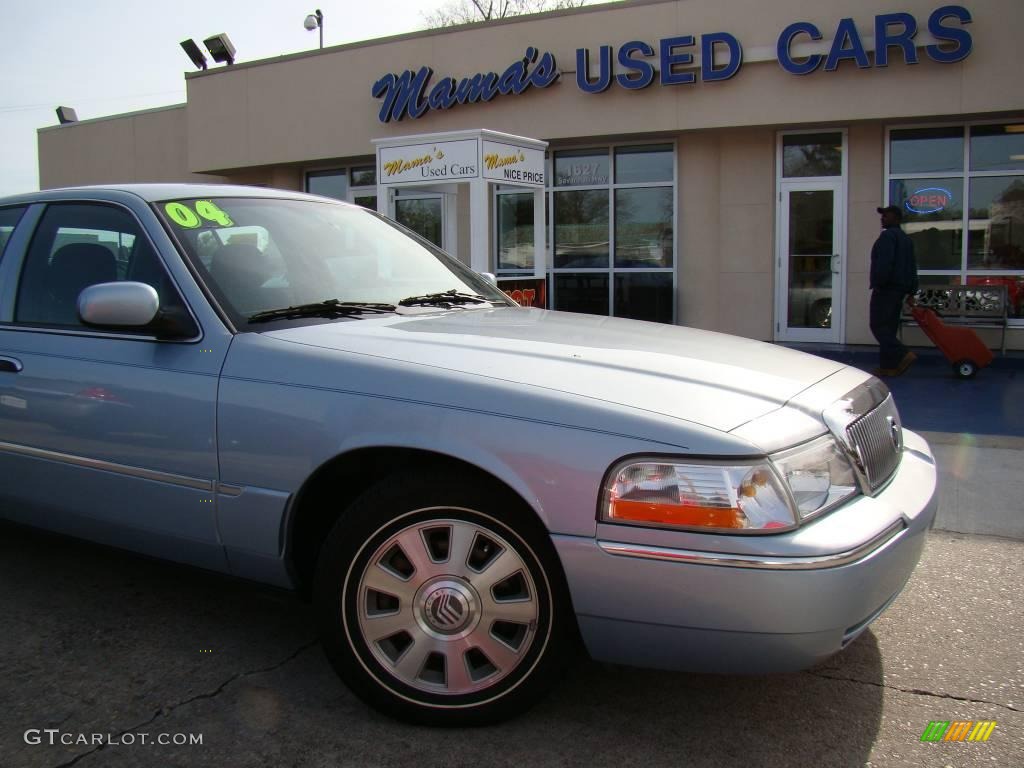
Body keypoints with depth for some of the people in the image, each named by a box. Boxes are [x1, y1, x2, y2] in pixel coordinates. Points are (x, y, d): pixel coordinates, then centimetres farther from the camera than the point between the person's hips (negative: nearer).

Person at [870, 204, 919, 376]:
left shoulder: (888, 235, -10)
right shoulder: (906, 239, 20)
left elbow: (884, 262, -23)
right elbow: (912, 267, 20)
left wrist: (878, 283, -21)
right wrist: (911, 292, 20)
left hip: (886, 288, -10)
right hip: (900, 288, 10)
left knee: (878, 325, -9)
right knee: (889, 327, 11)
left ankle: (904, 355, -21)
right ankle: (888, 366, 10)